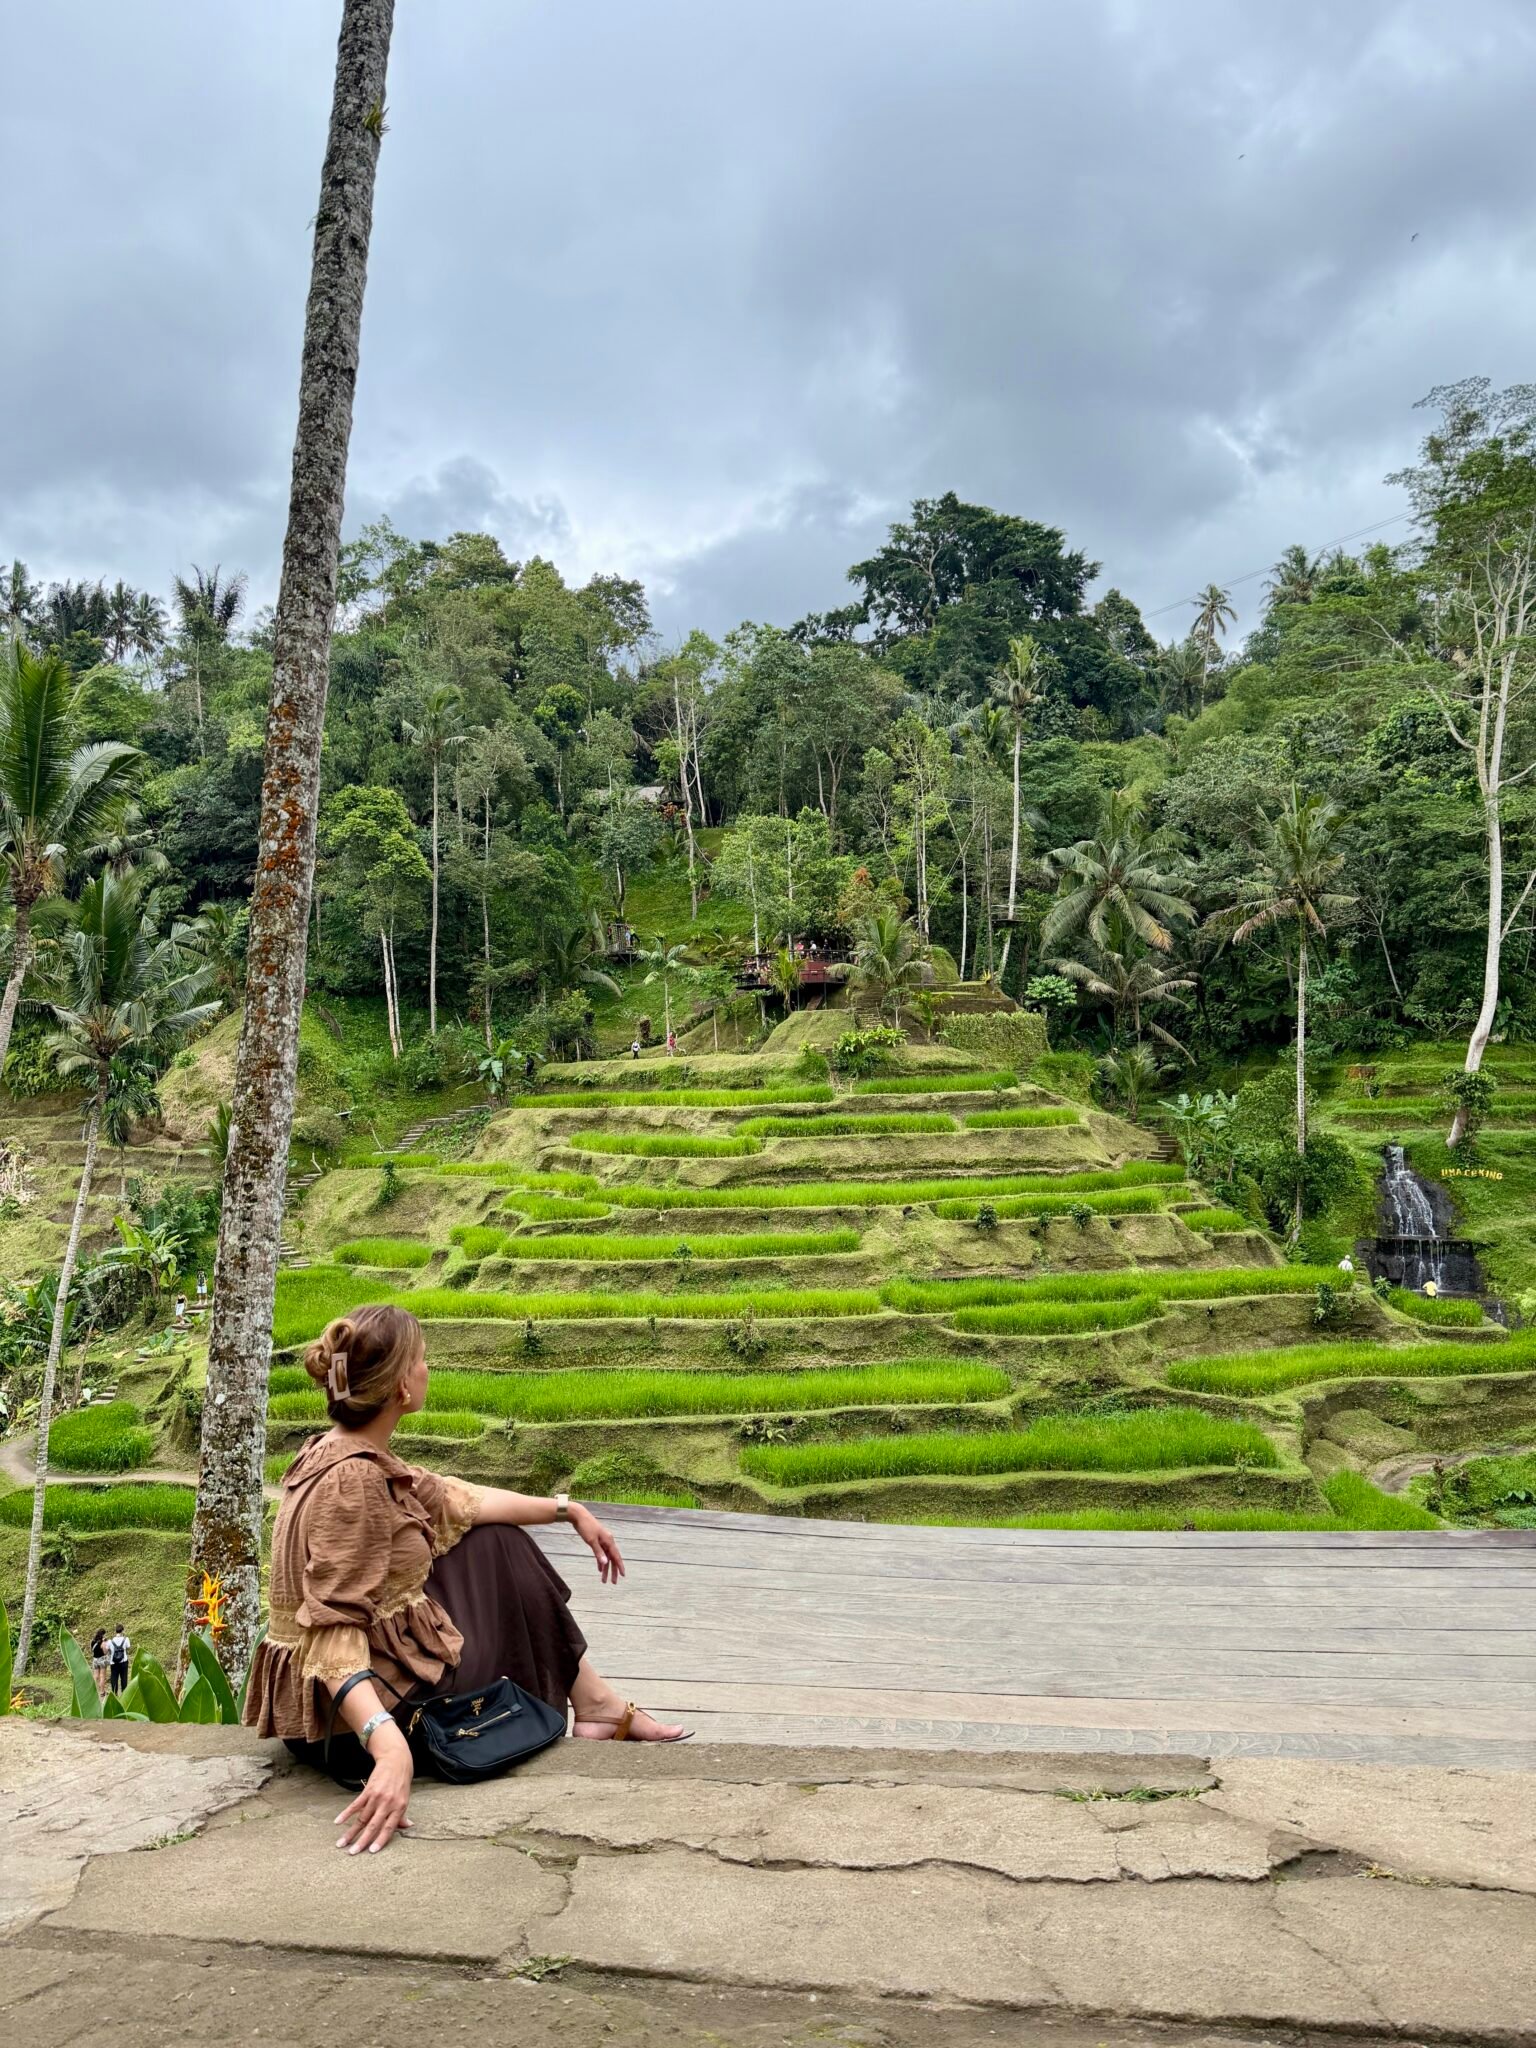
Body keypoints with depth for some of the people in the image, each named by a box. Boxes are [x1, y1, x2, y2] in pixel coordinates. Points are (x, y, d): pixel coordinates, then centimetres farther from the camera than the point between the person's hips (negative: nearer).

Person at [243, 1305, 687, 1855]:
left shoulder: (344, 1455, 1)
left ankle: (593, 1702, 20)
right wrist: (391, 1748, -43)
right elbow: (334, 1639, -32)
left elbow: (460, 1500, 11)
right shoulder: (352, 1481, -27)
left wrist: (569, 1510, 14)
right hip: (375, 1704, -9)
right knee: (506, 1568, 7)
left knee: (496, 1542, 15)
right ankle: (595, 1708, 28)